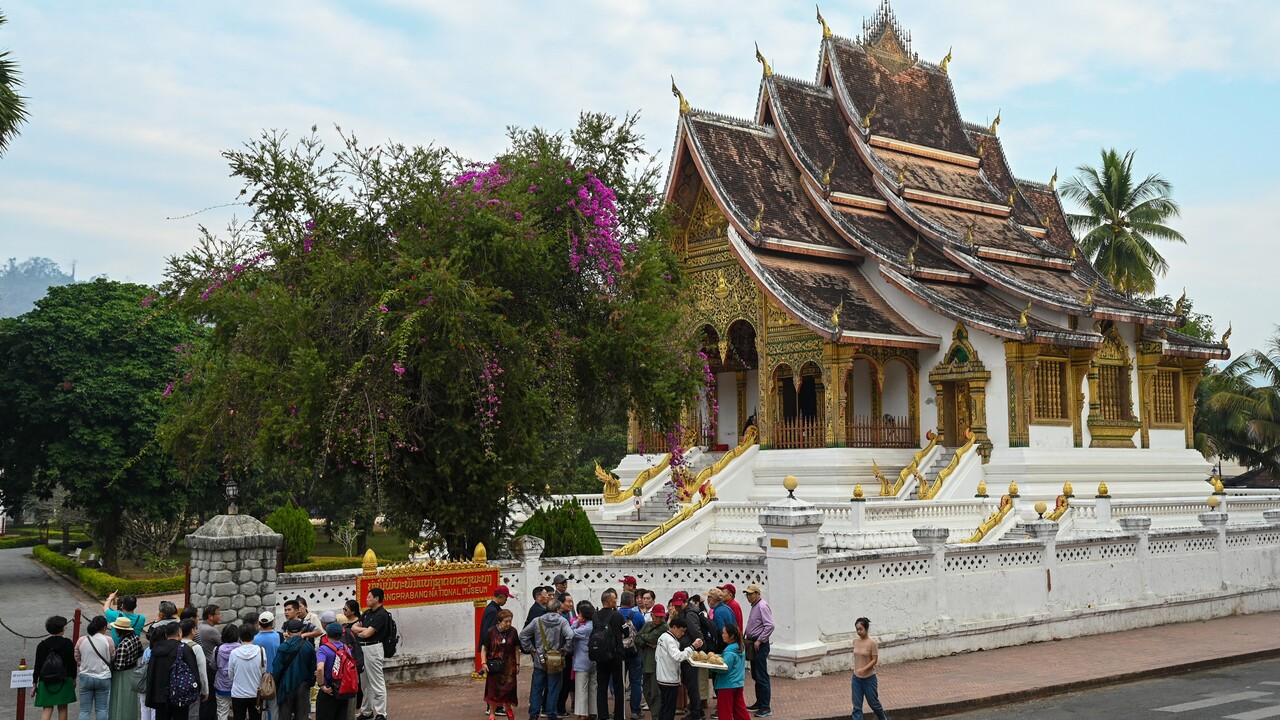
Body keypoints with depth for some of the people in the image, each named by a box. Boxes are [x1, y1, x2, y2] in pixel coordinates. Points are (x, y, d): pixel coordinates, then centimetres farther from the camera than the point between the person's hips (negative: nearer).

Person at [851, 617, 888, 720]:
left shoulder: (872, 642, -16)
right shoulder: (855, 641, 0)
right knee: (857, 706, 1)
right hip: (856, 678, 4)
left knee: (873, 703, 14)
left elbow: (875, 660, -14)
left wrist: (863, 669, -25)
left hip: (869, 678, -4)